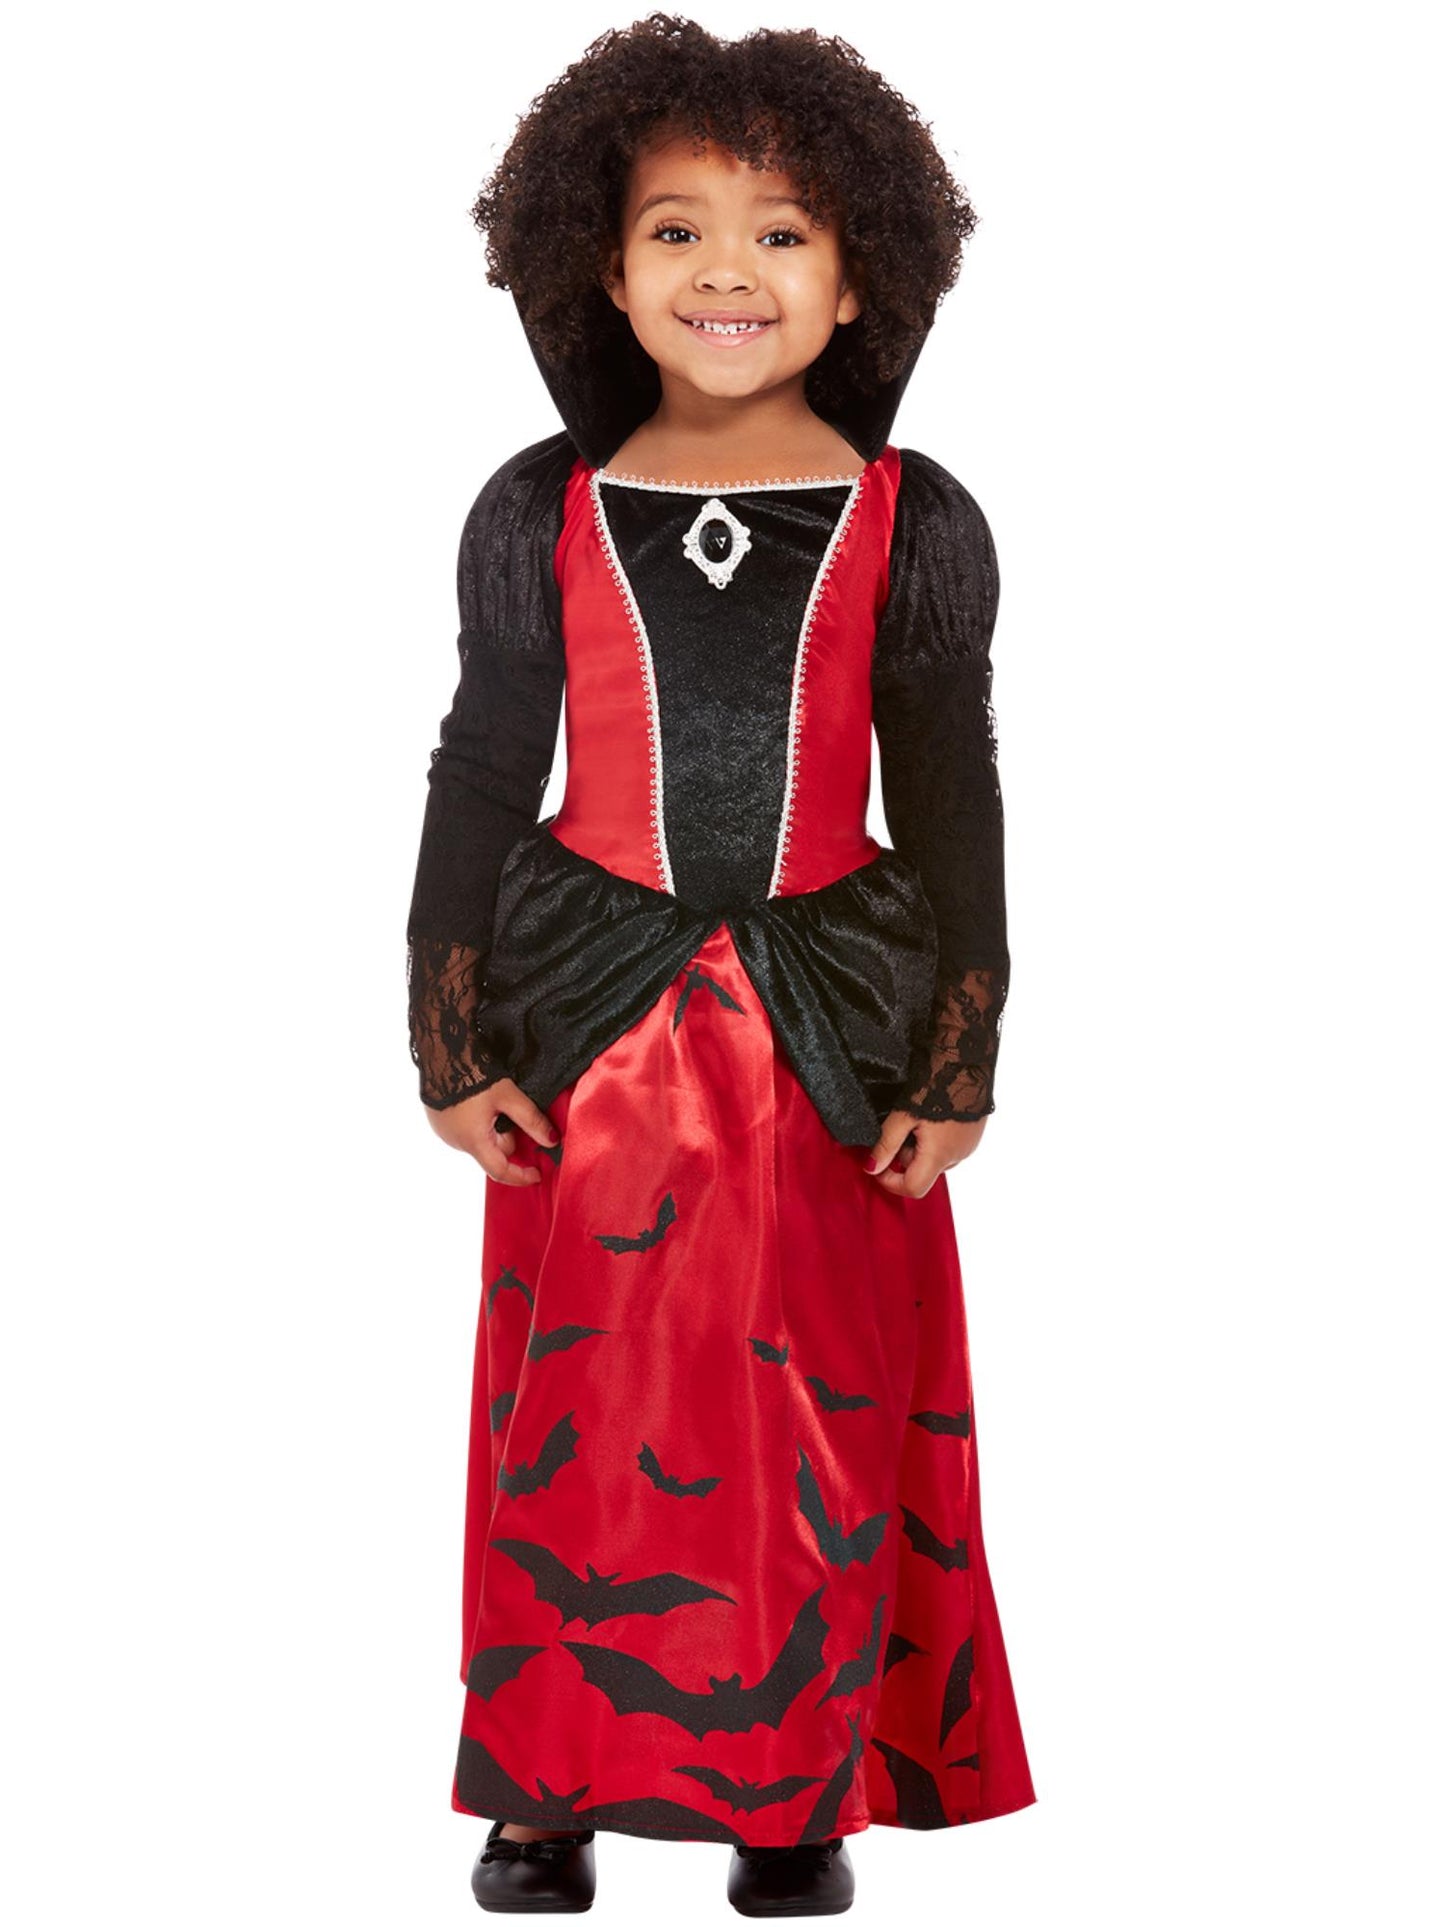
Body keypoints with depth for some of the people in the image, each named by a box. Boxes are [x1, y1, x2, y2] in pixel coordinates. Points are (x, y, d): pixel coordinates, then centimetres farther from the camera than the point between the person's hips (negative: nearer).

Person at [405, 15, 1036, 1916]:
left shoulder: (918, 526, -4)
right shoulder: (540, 513, -3)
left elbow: (955, 806, 1)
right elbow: (480, 778, 2)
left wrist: (960, 1070, 0)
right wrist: (455, 1050, 1)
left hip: (827, 1030, 0)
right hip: (589, 1019, 0)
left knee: (821, 1411, 7)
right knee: (579, 1406, 7)